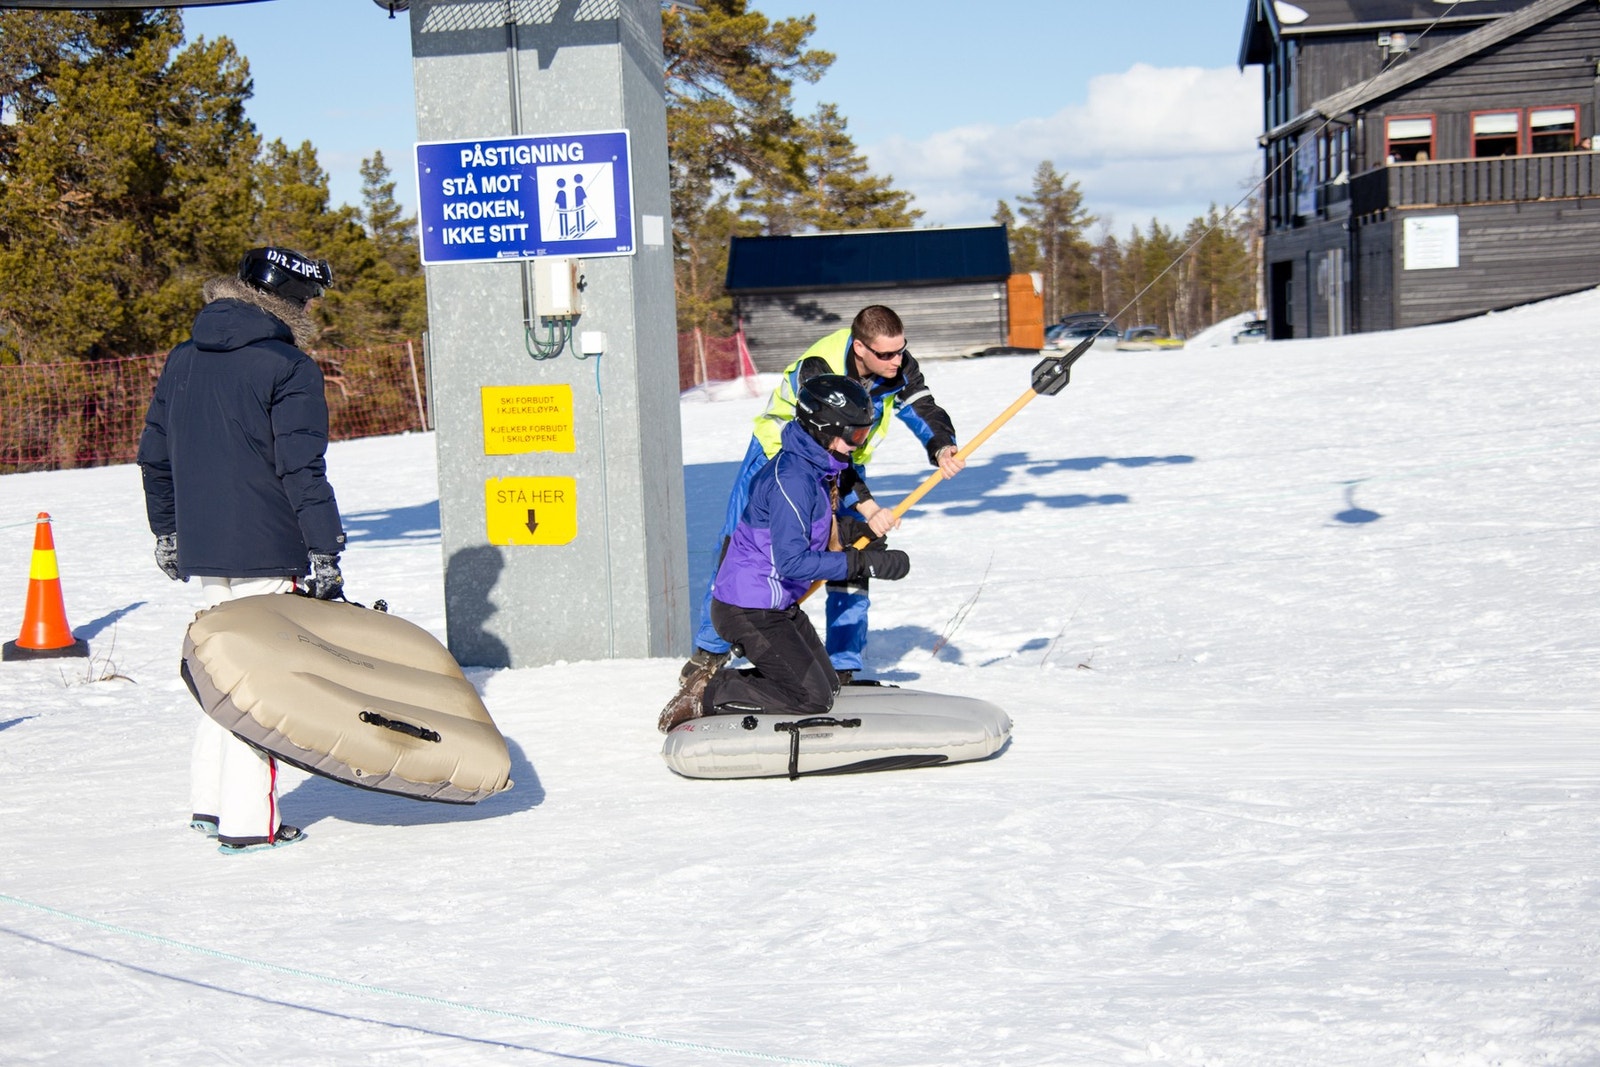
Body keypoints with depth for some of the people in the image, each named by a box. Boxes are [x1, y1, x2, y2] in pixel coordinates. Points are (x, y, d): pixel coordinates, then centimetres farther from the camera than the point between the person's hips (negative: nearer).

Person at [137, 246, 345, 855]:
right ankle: (247, 822, 1)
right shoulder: (289, 369, -10)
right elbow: (302, 470, -15)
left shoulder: (183, 361, 12)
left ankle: (209, 802, 21)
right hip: (267, 553, -7)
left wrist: (166, 532, 25)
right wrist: (325, 553, -12)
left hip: (202, 551, 7)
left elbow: (154, 456, 16)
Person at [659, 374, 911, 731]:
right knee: (812, 697, -10)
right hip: (750, 610, -10)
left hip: (779, 604, 10)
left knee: (828, 686, 14)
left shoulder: (816, 466, 7)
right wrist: (864, 563, -27)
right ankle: (708, 696, -2)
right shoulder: (791, 478, -24)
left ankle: (721, 681, 15)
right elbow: (792, 561, -29)